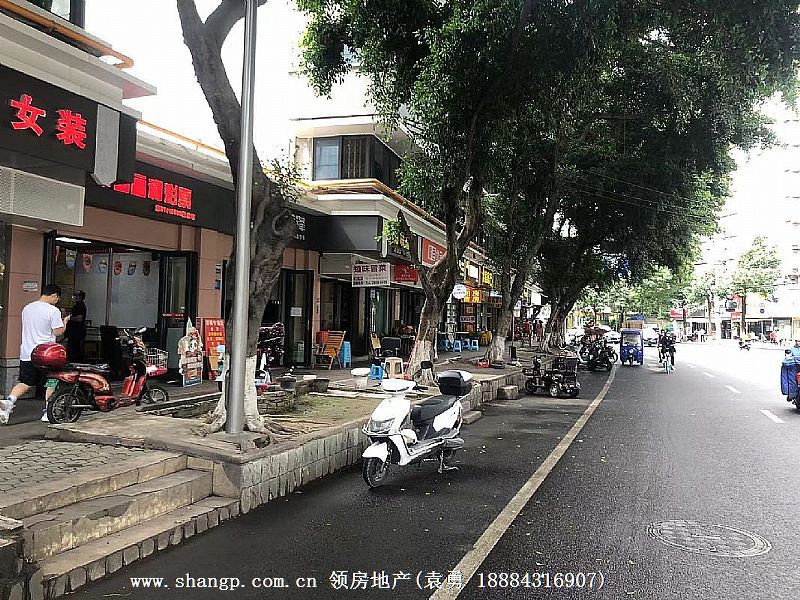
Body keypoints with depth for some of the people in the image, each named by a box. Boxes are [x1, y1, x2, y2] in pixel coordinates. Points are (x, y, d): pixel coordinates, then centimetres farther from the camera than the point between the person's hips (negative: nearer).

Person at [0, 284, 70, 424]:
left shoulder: (27, 308, 10)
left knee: (24, 383, 11)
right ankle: (48, 412, 11)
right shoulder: (53, 310, -12)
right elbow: (58, 332, -11)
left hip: (26, 354, 5)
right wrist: (65, 321, 8)